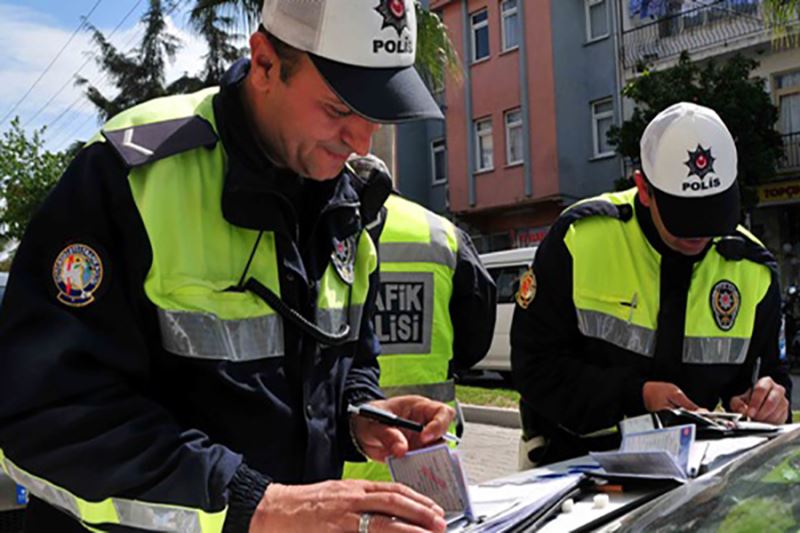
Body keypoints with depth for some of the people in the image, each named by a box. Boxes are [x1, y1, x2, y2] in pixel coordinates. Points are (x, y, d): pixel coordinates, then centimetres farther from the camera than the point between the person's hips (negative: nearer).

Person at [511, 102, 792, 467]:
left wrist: (766, 402, -8)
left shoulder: (751, 269, 2)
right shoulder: (580, 237, -10)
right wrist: (636, 396, -19)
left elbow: (766, 368, 15)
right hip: (573, 455, -5)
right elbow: (534, 364, -9)